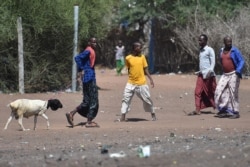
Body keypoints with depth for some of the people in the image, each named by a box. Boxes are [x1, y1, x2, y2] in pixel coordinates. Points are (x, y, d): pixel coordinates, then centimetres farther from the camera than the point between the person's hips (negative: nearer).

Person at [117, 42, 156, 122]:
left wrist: (151, 79, -3)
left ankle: (153, 115, 21)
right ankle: (123, 117, -2)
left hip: (141, 83, 0)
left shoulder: (142, 57, 1)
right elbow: (128, 69, 10)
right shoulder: (128, 58, -2)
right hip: (131, 83, 0)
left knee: (147, 99, 5)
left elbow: (145, 69, 4)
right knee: (126, 99, -6)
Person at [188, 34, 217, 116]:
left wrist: (210, 71, -25)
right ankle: (197, 110, -6)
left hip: (209, 75, -7)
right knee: (198, 92, -3)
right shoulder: (201, 50, 17)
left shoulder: (210, 50, -6)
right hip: (201, 75, 7)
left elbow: (213, 62, -12)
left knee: (211, 93, -1)